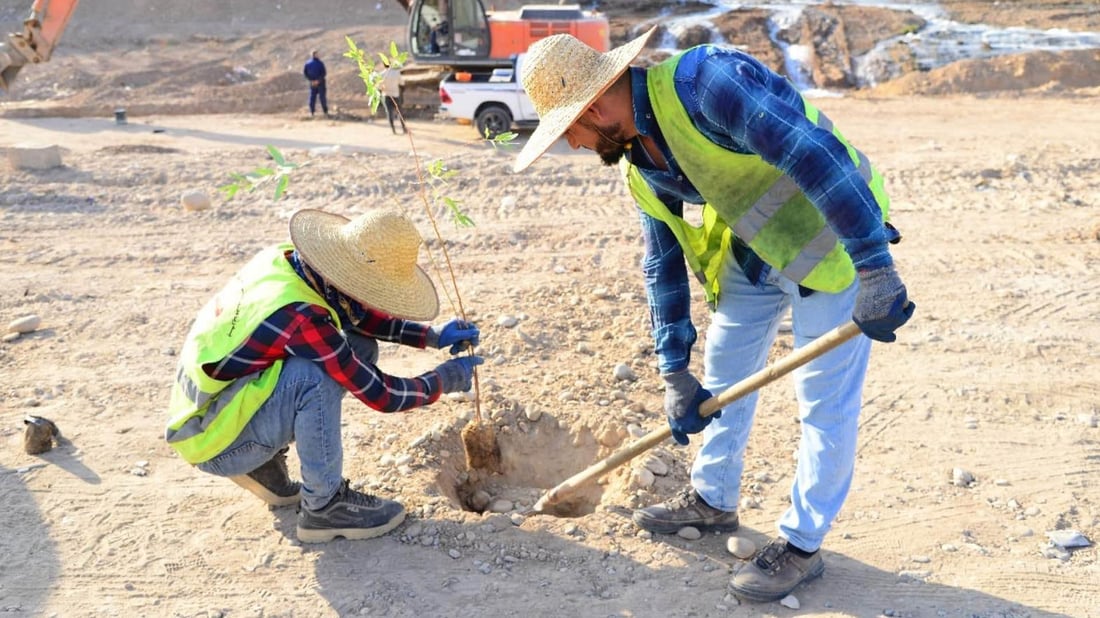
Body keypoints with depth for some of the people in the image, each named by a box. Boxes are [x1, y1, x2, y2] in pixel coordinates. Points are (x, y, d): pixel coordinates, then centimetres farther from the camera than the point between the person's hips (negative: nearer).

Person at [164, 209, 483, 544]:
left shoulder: (287, 256, -10)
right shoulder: (299, 318, -32)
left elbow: (356, 314, 8)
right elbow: (380, 394, -22)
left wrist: (433, 336, 1)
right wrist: (447, 378, -7)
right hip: (215, 443, -8)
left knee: (359, 349, 2)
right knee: (315, 374, -32)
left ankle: (266, 465, 11)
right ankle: (325, 505, -12)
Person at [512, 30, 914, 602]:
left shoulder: (703, 81, -28)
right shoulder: (640, 166, 0)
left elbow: (814, 153, -34)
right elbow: (663, 266, 7)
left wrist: (875, 267, -36)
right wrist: (673, 372, 7)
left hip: (833, 237, -8)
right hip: (752, 249, 9)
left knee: (824, 400, 1)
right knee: (721, 374, 17)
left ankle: (801, 543, 18)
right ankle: (712, 499, 37)